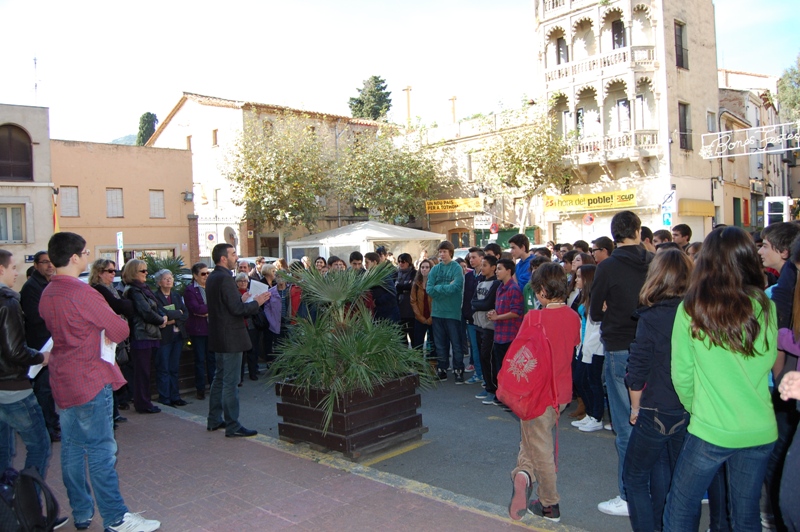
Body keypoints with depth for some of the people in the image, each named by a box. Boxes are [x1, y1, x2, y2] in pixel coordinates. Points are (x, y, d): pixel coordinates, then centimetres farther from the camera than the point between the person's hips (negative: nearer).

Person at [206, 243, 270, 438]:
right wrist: (256, 302, -9)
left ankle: (214, 420, 28)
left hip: (218, 337, 10)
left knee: (220, 378, 19)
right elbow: (237, 309, -22)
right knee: (231, 382, -4)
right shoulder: (225, 278, -19)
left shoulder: (212, 277, 11)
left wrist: (241, 300, 17)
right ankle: (232, 426, 2)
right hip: (231, 337, -10)